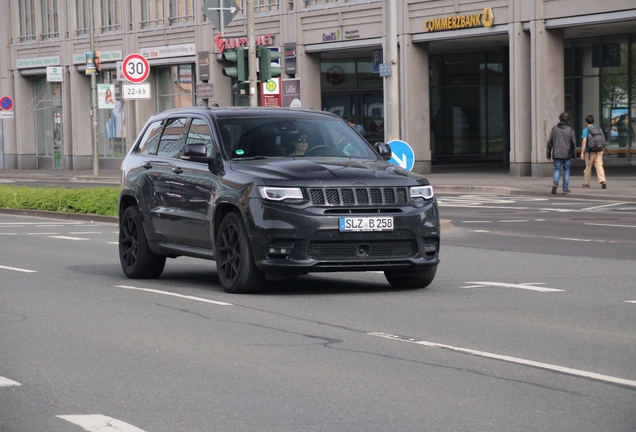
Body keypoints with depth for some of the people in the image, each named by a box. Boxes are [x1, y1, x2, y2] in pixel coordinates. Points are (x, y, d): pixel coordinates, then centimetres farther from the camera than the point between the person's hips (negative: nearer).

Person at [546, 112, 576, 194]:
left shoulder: (555, 129, 3)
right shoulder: (570, 130, 0)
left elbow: (550, 142, 3)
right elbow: (573, 143, 2)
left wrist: (548, 154, 9)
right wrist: (573, 155, 11)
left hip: (556, 154, 1)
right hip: (566, 154, -1)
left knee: (557, 169, 6)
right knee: (566, 170, 9)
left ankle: (555, 183, -21)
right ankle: (565, 188, 9)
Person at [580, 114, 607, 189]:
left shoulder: (585, 130, -6)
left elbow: (584, 141, -14)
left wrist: (582, 153, -14)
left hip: (590, 152, -3)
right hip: (599, 151, 3)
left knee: (588, 167, 11)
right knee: (599, 166, -4)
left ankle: (587, 183, 23)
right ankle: (603, 181, -23)